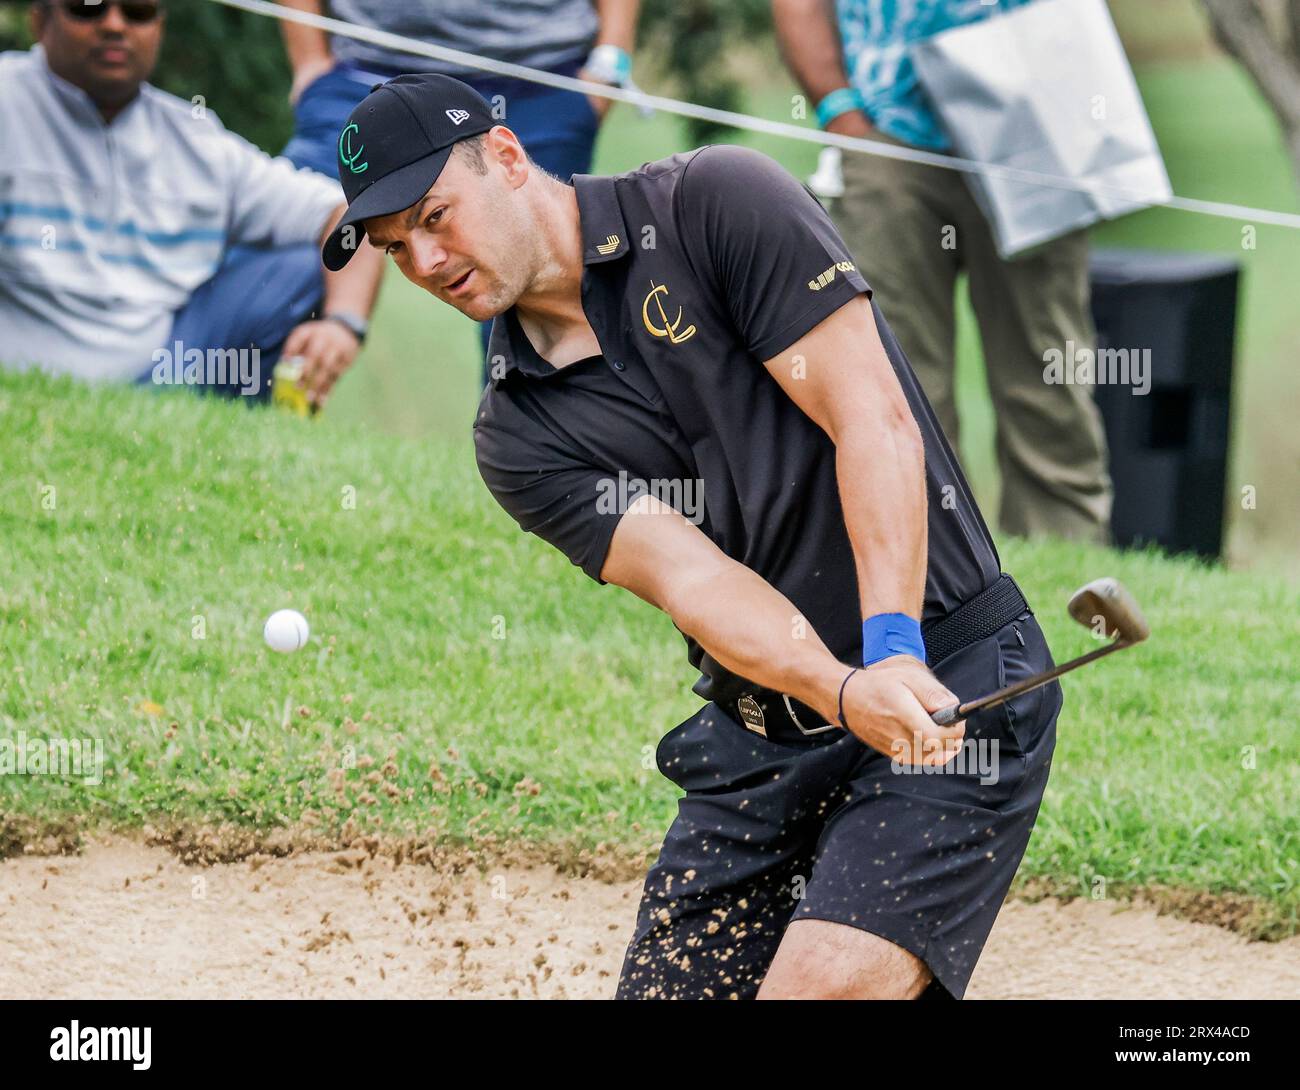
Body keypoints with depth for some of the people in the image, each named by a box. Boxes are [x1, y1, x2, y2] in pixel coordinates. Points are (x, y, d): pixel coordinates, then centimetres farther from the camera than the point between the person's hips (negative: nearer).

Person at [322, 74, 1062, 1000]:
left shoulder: (717, 204, -7)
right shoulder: (518, 438, 6)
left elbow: (876, 425, -14)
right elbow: (689, 576, -10)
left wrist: (894, 649, -25)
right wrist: (843, 691, -28)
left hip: (955, 686, -6)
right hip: (759, 737, 6)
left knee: (823, 987, -23)